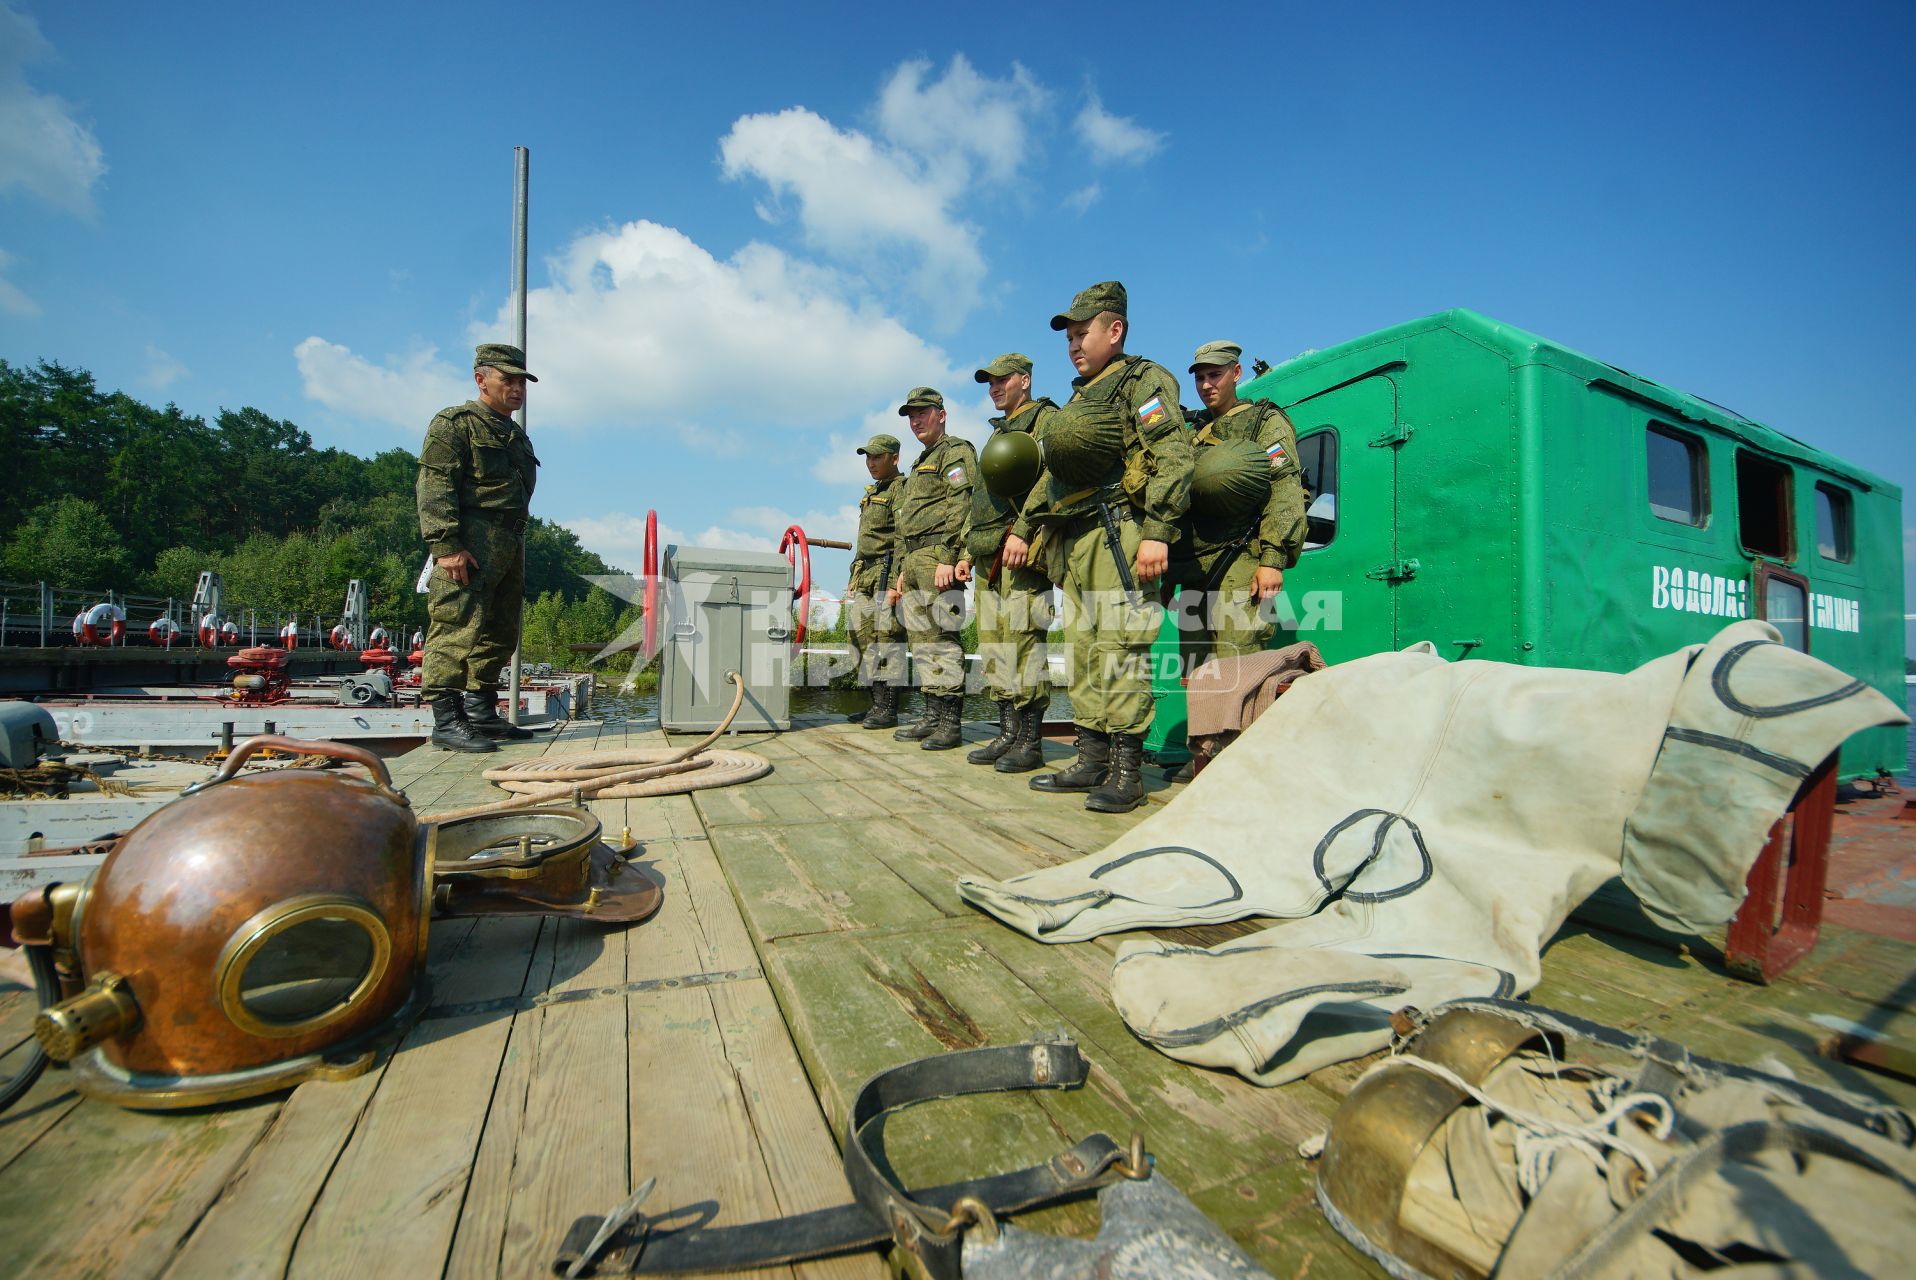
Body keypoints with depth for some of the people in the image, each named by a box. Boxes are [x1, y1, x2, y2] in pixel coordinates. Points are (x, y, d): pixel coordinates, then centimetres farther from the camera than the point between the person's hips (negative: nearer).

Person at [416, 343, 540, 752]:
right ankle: (446, 721, -8)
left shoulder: (517, 436, 25)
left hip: (509, 545, 8)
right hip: (470, 542, -8)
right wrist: (446, 545, -20)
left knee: (498, 634, 10)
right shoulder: (454, 423, 1)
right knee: (457, 629, -11)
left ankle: (481, 713, 18)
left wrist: (518, 549, 18)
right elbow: (434, 487, -10)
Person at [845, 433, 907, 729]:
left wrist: (895, 581, -22)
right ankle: (877, 704, 15)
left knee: (886, 638, -10)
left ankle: (889, 709, -5)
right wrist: (854, 579, 21)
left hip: (886, 572, -10)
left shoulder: (901, 489, -6)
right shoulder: (871, 492, 23)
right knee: (862, 637, 8)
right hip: (865, 576, 10)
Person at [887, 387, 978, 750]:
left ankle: (950, 722, -8)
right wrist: (903, 571, 23)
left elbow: (960, 506, -15)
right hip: (914, 560, 10)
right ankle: (932, 716, 14)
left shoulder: (956, 451, -1)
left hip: (938, 557, -10)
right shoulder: (920, 464, 28)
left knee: (942, 638, -11)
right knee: (921, 639, 8)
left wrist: (947, 557, -24)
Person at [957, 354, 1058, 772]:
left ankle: (1030, 741, -5)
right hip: (988, 556, 9)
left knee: (1024, 643, -11)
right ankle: (1007, 734, 13)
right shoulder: (999, 431, 29)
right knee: (994, 644, 7)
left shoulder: (1044, 418, 2)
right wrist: (968, 551, 22)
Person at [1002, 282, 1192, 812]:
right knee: (1082, 649, 8)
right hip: (1073, 540, 9)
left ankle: (1128, 772, -5)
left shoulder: (1144, 380, 1)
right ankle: (1092, 760, 15)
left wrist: (1158, 532, -22)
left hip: (1118, 535, -9)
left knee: (1119, 648, -11)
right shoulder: (1080, 396, 27)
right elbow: (1052, 472, 30)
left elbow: (1173, 457, -12)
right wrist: (1023, 528, 24)